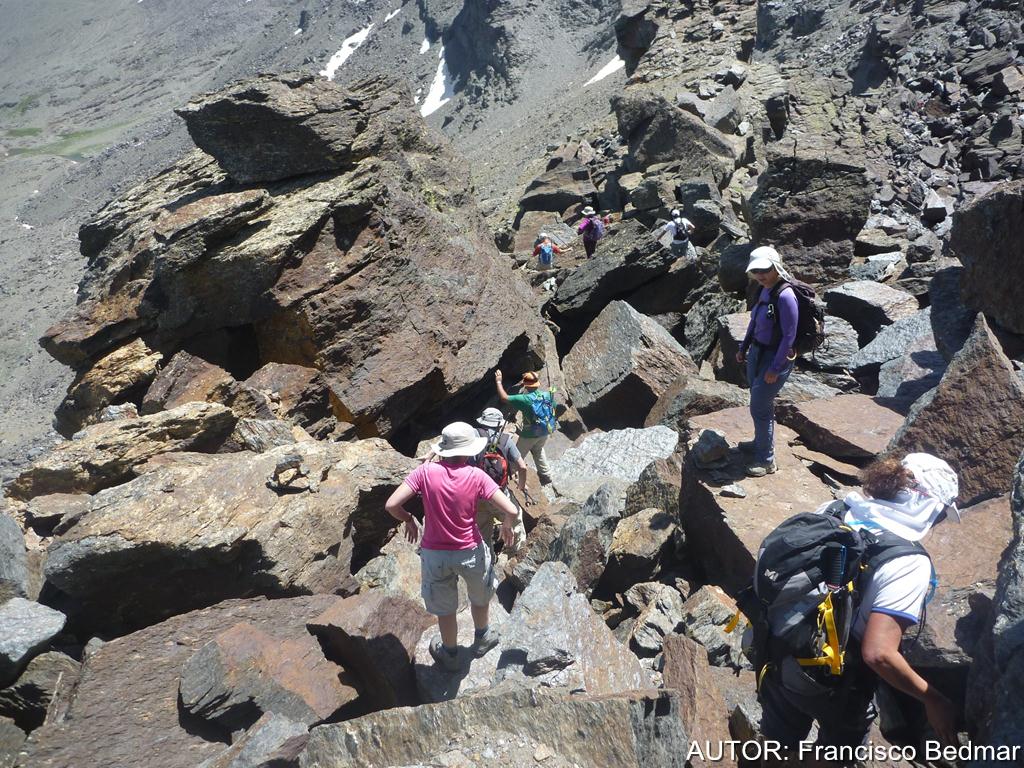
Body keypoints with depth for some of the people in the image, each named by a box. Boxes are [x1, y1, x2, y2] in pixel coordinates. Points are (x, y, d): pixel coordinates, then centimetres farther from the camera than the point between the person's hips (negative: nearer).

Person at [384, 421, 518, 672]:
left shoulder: (425, 471, -16)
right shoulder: (476, 476, -18)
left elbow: (391, 505, -19)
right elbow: (510, 511, -22)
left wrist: (408, 520, 2)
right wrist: (507, 526, 1)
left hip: (435, 554, 1)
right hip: (470, 552, 0)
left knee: (444, 609, 24)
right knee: (480, 598, 31)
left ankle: (450, 654, 46)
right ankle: (482, 639, 54)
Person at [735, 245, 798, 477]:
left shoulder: (785, 296, -24)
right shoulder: (765, 290, 2)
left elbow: (789, 336, -21)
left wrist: (775, 368, -18)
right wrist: (743, 348, 19)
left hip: (776, 357, -8)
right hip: (757, 352, 8)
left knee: (759, 407, -2)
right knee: (760, 403, 21)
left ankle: (766, 460, 12)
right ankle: (761, 442, 41)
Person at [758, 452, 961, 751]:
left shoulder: (833, 511, -11)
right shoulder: (909, 564, -27)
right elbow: (878, 654, -32)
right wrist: (933, 700, -18)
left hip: (781, 662, 5)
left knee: (779, 746, 32)